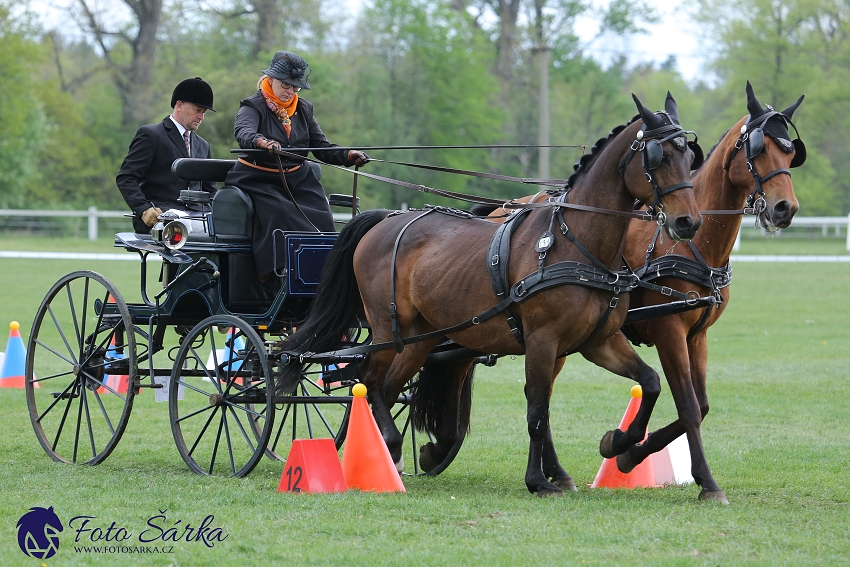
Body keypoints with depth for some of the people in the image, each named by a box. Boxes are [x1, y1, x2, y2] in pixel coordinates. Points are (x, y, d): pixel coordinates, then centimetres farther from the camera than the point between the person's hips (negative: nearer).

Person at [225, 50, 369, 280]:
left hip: (298, 181, 5)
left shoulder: (303, 110, 12)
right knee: (279, 219, -31)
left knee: (321, 221, -19)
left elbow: (322, 147, 10)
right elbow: (243, 131, -28)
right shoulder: (253, 106, -5)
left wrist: (348, 156, -10)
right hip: (260, 181, -5)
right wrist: (263, 142, -52)